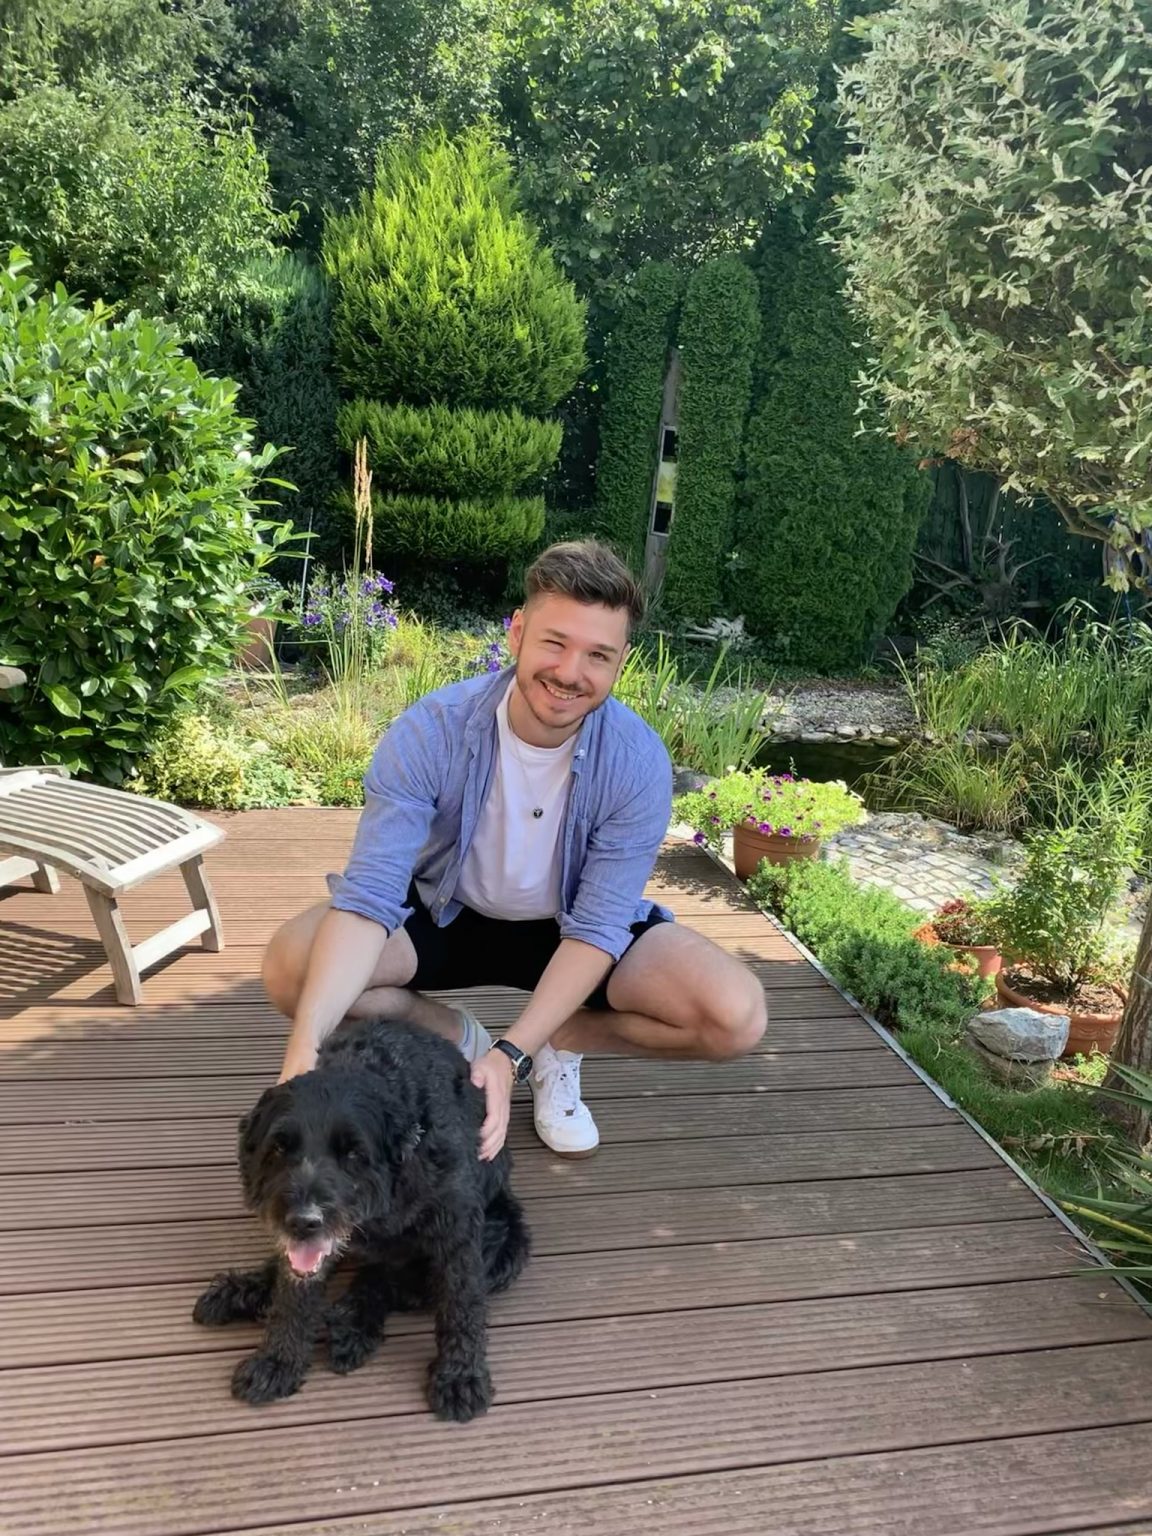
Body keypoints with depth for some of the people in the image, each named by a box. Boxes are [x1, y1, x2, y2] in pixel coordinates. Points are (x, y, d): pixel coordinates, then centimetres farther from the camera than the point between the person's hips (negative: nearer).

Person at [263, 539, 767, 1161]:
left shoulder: (639, 761, -25)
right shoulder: (430, 731, -27)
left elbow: (597, 927, -23)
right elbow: (369, 892, -32)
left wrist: (513, 1057, -36)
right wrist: (305, 1047, -46)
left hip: (571, 929, 0)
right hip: (446, 916, 0)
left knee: (737, 1017, -23)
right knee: (291, 964, -27)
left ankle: (560, 1040, 5)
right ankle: (457, 1038, 1)